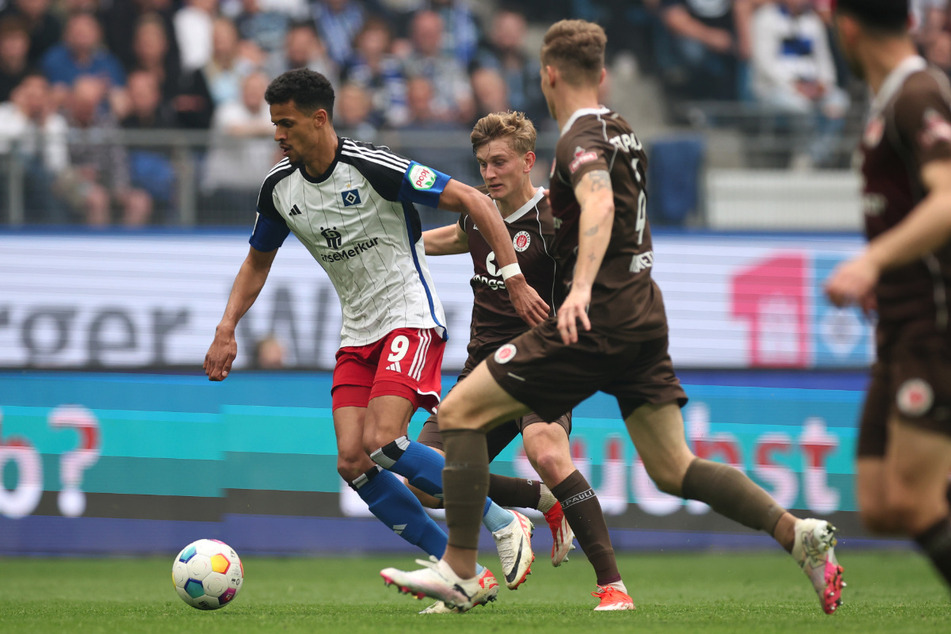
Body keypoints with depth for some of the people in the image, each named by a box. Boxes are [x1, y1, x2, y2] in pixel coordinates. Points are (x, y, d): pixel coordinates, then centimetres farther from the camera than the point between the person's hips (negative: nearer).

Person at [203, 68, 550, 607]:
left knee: (381, 444, -24)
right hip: (358, 334, 7)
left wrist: (515, 279, -22)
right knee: (353, 463, -9)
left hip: (410, 316, -7)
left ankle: (506, 526, -9)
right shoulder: (279, 188, 3)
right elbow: (257, 262, 20)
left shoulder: (373, 168, -18)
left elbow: (473, 201, -17)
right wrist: (227, 331, 7)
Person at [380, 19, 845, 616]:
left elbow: (599, 204, -31)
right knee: (674, 470, 8)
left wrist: (581, 288, -46)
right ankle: (798, 533, -6)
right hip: (644, 315, 9)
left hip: (598, 320, -9)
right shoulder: (622, 131, 18)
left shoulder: (583, 138, -10)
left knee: (460, 412, -4)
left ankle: (459, 571, -8)